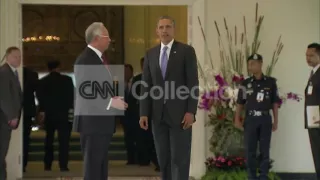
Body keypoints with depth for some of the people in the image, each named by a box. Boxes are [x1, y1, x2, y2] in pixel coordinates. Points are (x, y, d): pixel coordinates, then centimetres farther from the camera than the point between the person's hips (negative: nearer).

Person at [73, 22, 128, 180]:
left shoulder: (97, 58, 16)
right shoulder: (85, 60, -16)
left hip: (101, 120, 10)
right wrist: (111, 102, -21)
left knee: (101, 165, 13)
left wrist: (113, 98, 7)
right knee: (92, 164, -5)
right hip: (92, 121, -10)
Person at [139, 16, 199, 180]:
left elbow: (193, 83, -6)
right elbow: (146, 85, 8)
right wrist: (144, 113, 0)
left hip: (180, 113, -4)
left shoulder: (186, 51, -2)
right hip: (158, 114, 4)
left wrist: (191, 111, -14)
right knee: (163, 158, 7)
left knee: (180, 158, -5)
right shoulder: (150, 54, 11)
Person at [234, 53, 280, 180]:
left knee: (265, 150, 4)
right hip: (250, 119, 1)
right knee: (250, 150, 2)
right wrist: (237, 119, -5)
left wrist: (276, 121, 4)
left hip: (265, 119, 0)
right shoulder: (246, 83, 3)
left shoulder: (271, 82, 2)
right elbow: (240, 103, 5)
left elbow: (275, 103, 6)